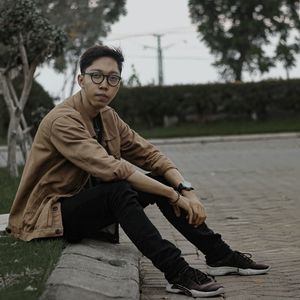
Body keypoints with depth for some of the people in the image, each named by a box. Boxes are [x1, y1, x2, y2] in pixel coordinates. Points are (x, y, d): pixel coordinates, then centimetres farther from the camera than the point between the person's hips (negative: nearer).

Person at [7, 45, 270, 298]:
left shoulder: (108, 116, 4)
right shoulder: (62, 121, -23)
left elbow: (150, 154, 1)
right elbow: (112, 169, -32)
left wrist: (186, 190, -16)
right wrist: (173, 195, -29)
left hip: (91, 206, 8)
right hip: (51, 214, -8)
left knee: (161, 180, -5)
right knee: (118, 189, -33)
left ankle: (218, 255, -1)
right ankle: (177, 273, -33)